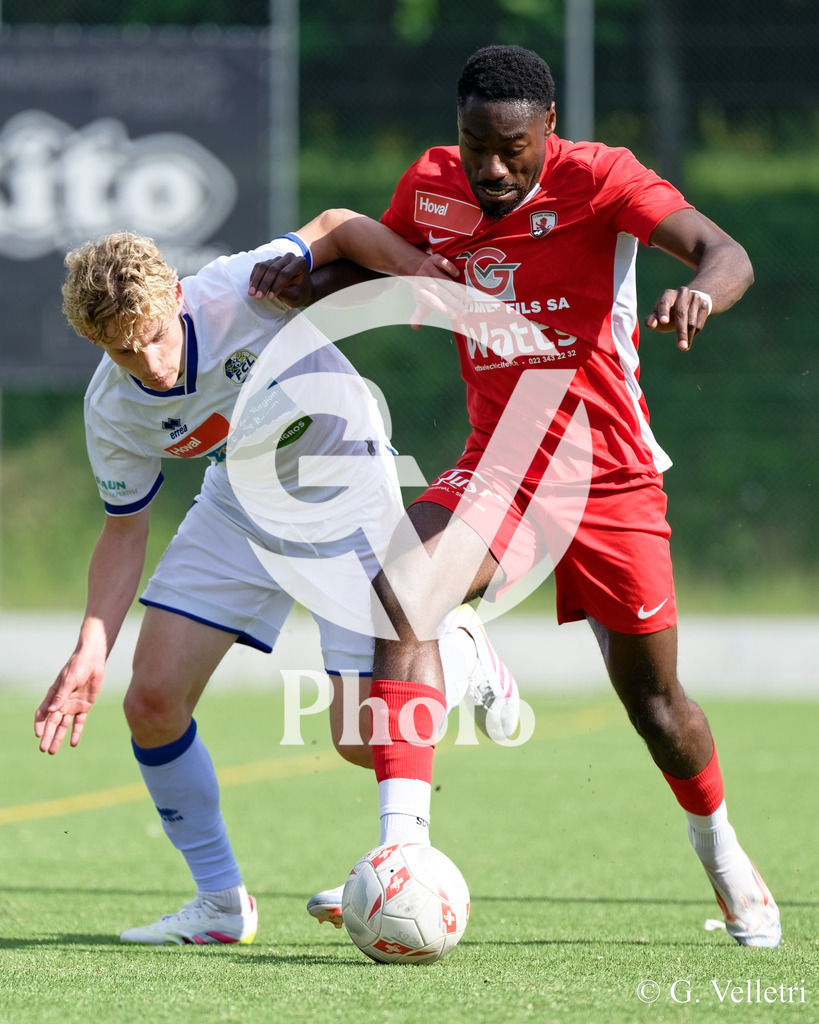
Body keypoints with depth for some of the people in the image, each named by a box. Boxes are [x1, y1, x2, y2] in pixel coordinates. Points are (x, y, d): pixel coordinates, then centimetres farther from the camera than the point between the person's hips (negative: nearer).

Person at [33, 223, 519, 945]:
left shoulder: (243, 290, -32)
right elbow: (126, 532, -5)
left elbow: (335, 231, -14)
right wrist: (91, 650, -17)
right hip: (242, 507, 4)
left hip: (348, 491, -4)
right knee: (152, 703, -9)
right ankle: (221, 903, 9)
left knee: (361, 739, -10)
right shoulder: (111, 414, -19)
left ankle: (456, 650, 24)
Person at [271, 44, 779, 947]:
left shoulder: (596, 178, -15)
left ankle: (719, 850, 38)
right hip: (500, 460, 3)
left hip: (609, 474, -3)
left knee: (652, 698, 7)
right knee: (399, 595, -26)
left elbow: (725, 254, -27)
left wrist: (699, 293, -49)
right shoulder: (432, 187, -1)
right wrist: (307, 272, 0)